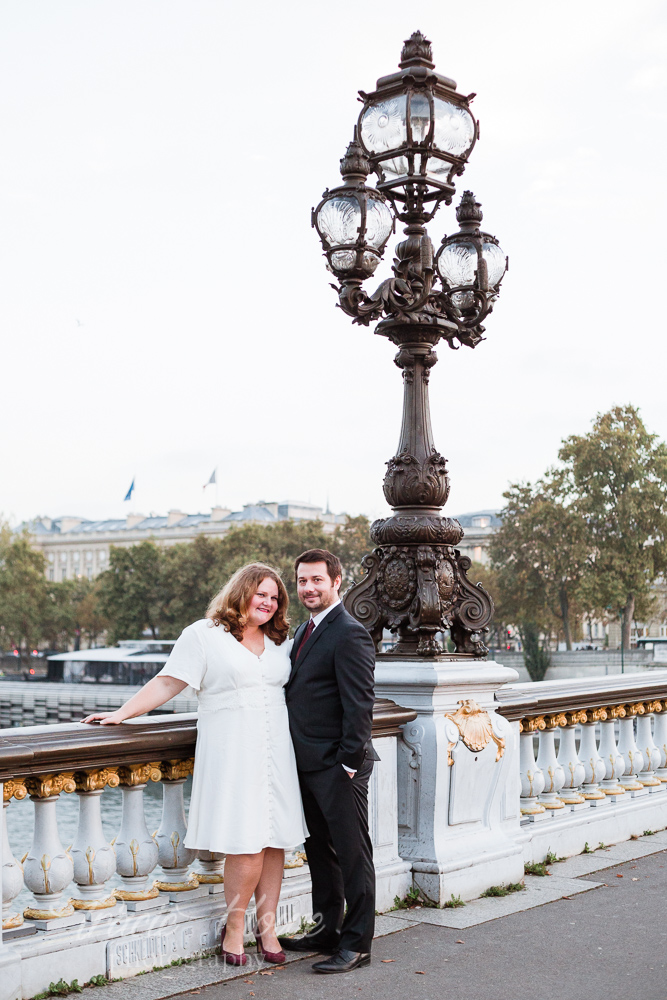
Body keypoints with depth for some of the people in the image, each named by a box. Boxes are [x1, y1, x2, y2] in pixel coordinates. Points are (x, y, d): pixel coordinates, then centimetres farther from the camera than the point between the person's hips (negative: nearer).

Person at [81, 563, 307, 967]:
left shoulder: (279, 641, 17)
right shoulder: (204, 635, 2)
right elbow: (168, 683, 0)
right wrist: (122, 713, -6)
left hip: (276, 752, 5)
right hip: (230, 754, -5)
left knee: (275, 841, 3)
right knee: (247, 846, -9)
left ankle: (267, 926, 17)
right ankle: (234, 928, 10)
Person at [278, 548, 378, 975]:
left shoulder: (349, 634, -15)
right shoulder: (305, 631, 15)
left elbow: (360, 705, -18)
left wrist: (349, 762, -19)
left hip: (338, 767, -9)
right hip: (308, 764, 10)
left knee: (352, 853, 1)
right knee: (319, 850, 18)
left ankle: (357, 943, 10)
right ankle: (327, 929, 31)